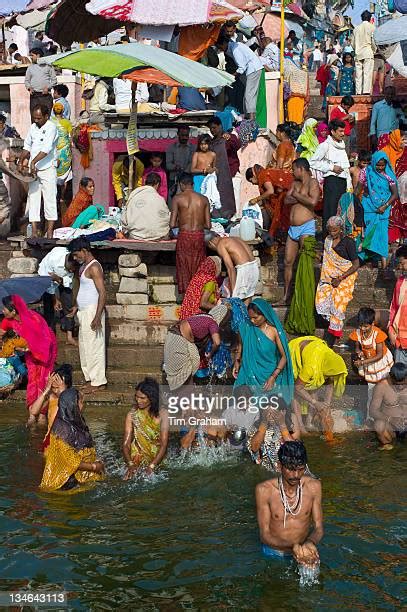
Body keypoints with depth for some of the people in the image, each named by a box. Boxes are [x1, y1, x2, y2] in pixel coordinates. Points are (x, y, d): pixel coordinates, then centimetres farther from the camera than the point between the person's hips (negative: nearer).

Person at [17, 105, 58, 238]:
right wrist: (21, 161, 9)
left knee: (49, 200, -5)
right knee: (33, 199, 3)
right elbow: (27, 146, 21)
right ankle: (34, 232, 5)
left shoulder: (51, 127, -9)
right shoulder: (33, 127, 12)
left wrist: (33, 162, -26)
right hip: (33, 170, 6)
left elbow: (46, 149, -20)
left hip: (47, 168, -6)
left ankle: (50, 232, -2)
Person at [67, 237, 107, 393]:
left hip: (92, 311, -10)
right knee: (84, 346, 13)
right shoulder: (83, 266, 15)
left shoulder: (94, 267, -15)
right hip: (83, 311, 10)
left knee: (94, 346, -5)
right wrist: (76, 307, 23)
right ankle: (90, 378, 20)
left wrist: (97, 317, -24)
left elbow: (102, 293, -20)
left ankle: (98, 382, 1)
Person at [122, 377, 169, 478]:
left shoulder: (162, 414, -4)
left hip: (157, 458, 0)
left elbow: (164, 444, -9)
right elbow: (126, 444, -4)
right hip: (138, 458, 0)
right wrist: (130, 464, -21)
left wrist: (152, 466, -21)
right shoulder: (131, 415, -1)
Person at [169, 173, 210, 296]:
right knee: (198, 270, 9)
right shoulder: (204, 199, 6)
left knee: (184, 269, 6)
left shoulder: (177, 198, -2)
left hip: (184, 236, -2)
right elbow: (208, 225, 5)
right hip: (199, 236, 2)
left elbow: (172, 224, -5)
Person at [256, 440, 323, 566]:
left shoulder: (313, 486, -6)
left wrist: (311, 542, -24)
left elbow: (318, 527, 0)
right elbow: (264, 534, -11)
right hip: (273, 554, 0)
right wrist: (293, 546, -29)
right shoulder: (264, 490, -13)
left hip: (303, 551, 0)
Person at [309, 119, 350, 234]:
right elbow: (313, 162, -11)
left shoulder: (342, 145, 19)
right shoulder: (325, 145, -5)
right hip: (332, 180, -8)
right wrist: (331, 167, -13)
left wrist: (349, 184, 17)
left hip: (343, 181, 8)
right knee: (330, 211, -8)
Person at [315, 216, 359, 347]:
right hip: (330, 277, 6)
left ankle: (330, 342, -4)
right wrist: (326, 277, 5)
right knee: (321, 301, -10)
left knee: (337, 306, -9)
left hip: (345, 278, -6)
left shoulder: (348, 242, -11)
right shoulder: (328, 240, 7)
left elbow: (356, 265, -11)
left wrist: (340, 279, -15)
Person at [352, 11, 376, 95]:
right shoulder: (371, 27, 0)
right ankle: (366, 91, -17)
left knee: (358, 74, 3)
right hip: (368, 53, -4)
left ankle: (358, 92, 0)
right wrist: (374, 50, 11)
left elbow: (353, 43, 11)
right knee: (367, 73, -8)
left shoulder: (356, 28, 12)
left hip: (358, 54, 4)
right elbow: (373, 41, -4)